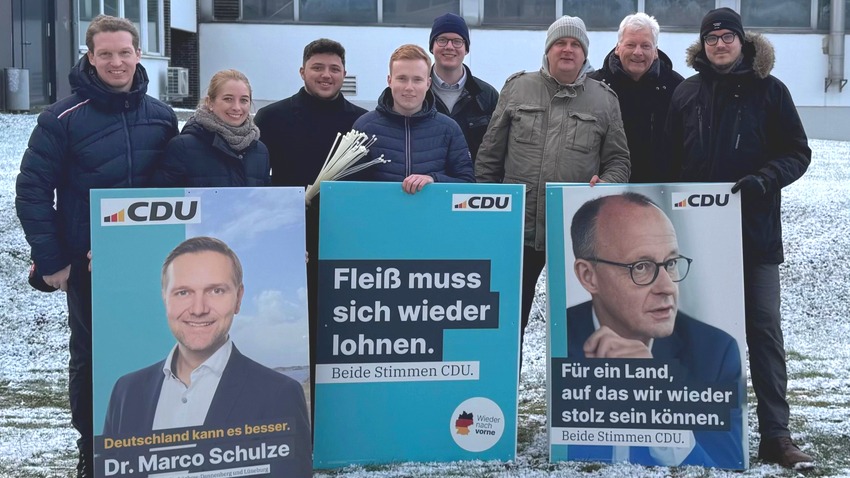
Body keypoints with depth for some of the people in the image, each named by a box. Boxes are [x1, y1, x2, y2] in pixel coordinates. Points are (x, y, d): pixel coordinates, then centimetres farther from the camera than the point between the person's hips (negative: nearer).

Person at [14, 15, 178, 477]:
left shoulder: (161, 116, 1)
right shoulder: (64, 117, -10)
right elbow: (32, 190, -9)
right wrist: (51, 261, -11)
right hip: (89, 263, -3)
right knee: (90, 356, 9)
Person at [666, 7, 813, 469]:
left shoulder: (768, 90, 1)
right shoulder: (687, 93, 8)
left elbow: (797, 153, 1)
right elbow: (671, 158, 10)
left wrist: (764, 180, -16)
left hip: (755, 228, -2)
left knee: (763, 327, -2)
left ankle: (775, 435, 1)